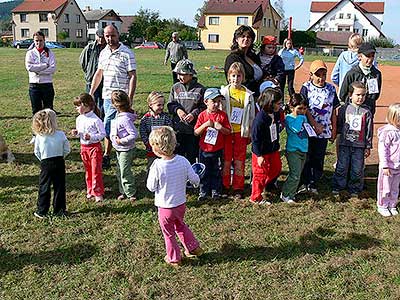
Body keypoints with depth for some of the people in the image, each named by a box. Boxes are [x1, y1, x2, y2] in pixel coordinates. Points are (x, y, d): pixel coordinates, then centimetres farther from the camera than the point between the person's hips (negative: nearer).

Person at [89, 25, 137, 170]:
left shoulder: (127, 53, -7)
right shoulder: (103, 53, 13)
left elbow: (132, 76, -10)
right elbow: (99, 74, 21)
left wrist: (130, 98, -17)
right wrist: (91, 93, 19)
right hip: (106, 96, 7)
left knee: (108, 125, -10)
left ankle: (106, 156, -1)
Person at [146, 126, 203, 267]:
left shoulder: (157, 166, -25)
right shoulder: (182, 161, -14)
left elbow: (151, 187, -14)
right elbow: (195, 179, -7)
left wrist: (151, 174, 1)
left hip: (165, 207, -4)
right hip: (181, 204, 4)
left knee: (169, 233, 17)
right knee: (180, 225, 31)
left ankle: (174, 258, 32)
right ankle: (194, 247, 39)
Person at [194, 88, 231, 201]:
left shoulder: (222, 115, -4)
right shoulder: (202, 115, -4)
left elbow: (228, 132, -1)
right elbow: (196, 132, -5)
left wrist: (220, 127, -20)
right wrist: (205, 125, -19)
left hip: (218, 150, 0)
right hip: (204, 149, 0)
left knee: (216, 172, 11)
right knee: (205, 172, 11)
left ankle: (216, 192, 24)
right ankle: (203, 192, 23)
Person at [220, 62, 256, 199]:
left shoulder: (248, 94, 2)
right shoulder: (224, 92, 0)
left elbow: (251, 115, 7)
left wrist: (249, 133, 6)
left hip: (241, 131, 1)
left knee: (239, 160, 6)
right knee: (226, 159, 7)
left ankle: (238, 188, 15)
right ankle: (224, 186, 20)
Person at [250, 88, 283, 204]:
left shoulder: (276, 114, -2)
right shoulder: (260, 119, -26)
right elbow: (255, 139, -22)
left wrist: (277, 146, 19)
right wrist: (259, 156, -20)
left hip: (273, 150, 8)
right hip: (262, 152, -8)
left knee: (276, 169, 17)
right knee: (261, 174, 5)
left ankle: (260, 187, 36)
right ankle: (256, 198, 24)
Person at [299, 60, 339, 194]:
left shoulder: (331, 89, 6)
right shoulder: (306, 87, -4)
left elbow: (333, 111, 9)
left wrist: (334, 129, 8)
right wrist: (315, 125, -15)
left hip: (324, 130, 3)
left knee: (319, 158, 9)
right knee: (306, 157, 4)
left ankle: (313, 184, 20)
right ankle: (304, 182, 18)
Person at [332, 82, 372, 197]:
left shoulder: (366, 112, 1)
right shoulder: (344, 109, 0)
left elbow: (369, 131, 4)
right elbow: (338, 125, 8)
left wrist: (368, 147, 4)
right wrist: (337, 135, 6)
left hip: (359, 145, 1)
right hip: (344, 144, 0)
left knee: (357, 169, 5)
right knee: (342, 167, 4)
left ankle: (354, 189, 21)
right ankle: (337, 187, 19)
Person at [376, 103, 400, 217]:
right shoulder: (387, 132, -19)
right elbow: (382, 149, -19)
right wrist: (385, 166, -20)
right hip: (388, 167, -6)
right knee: (385, 188, 8)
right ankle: (382, 206, 24)